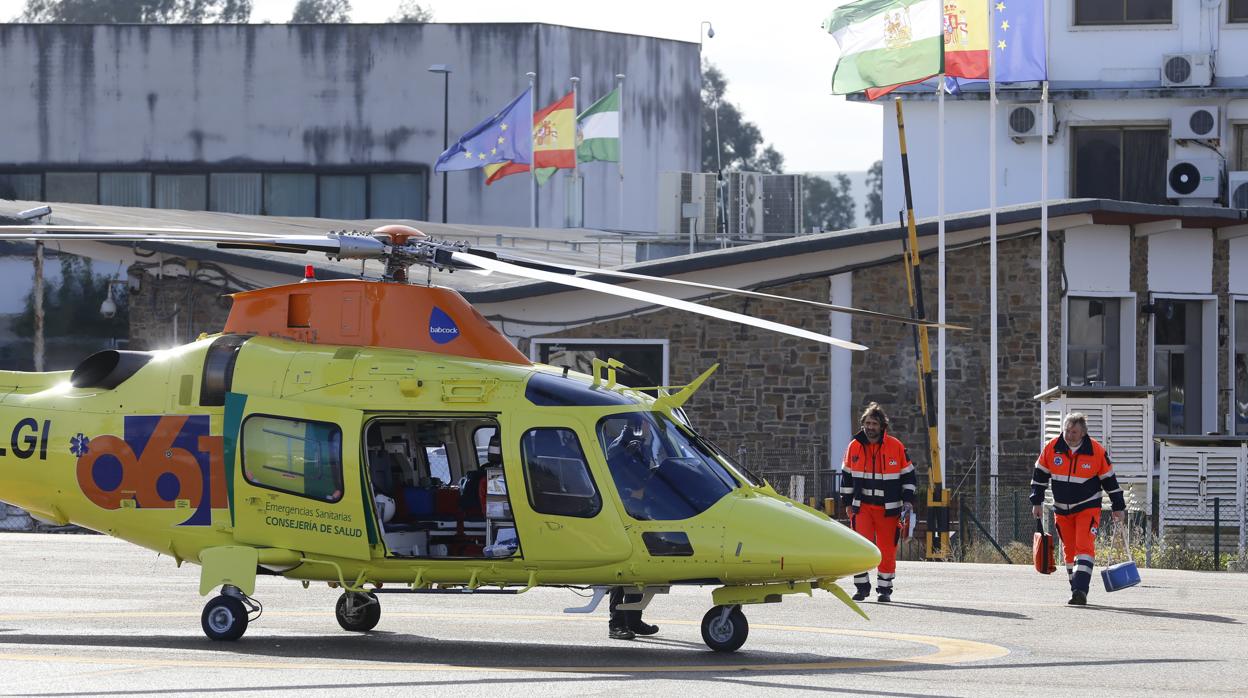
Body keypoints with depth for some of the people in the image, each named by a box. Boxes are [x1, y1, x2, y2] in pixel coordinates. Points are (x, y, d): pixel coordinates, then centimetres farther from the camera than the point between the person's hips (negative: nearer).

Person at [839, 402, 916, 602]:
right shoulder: (854, 447, 3)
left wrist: (908, 501, -3)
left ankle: (885, 588, 14)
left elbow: (908, 475, 5)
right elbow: (846, 475, 13)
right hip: (862, 506, 1)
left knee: (887, 549, 3)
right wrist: (847, 502, 11)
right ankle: (862, 586, 1)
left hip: (888, 508, -1)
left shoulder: (896, 447, -2)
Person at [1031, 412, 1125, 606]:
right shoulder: (1052, 448, -6)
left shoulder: (1097, 452, -11)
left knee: (1084, 546, -18)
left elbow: (1109, 480, -1)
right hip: (1062, 509, 4)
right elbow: (1040, 475, 7)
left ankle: (1081, 591, -24)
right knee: (1069, 550, 9)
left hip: (1088, 508, -4)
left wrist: (1118, 507, 3)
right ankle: (1077, 591, 21)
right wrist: (1037, 502, 6)